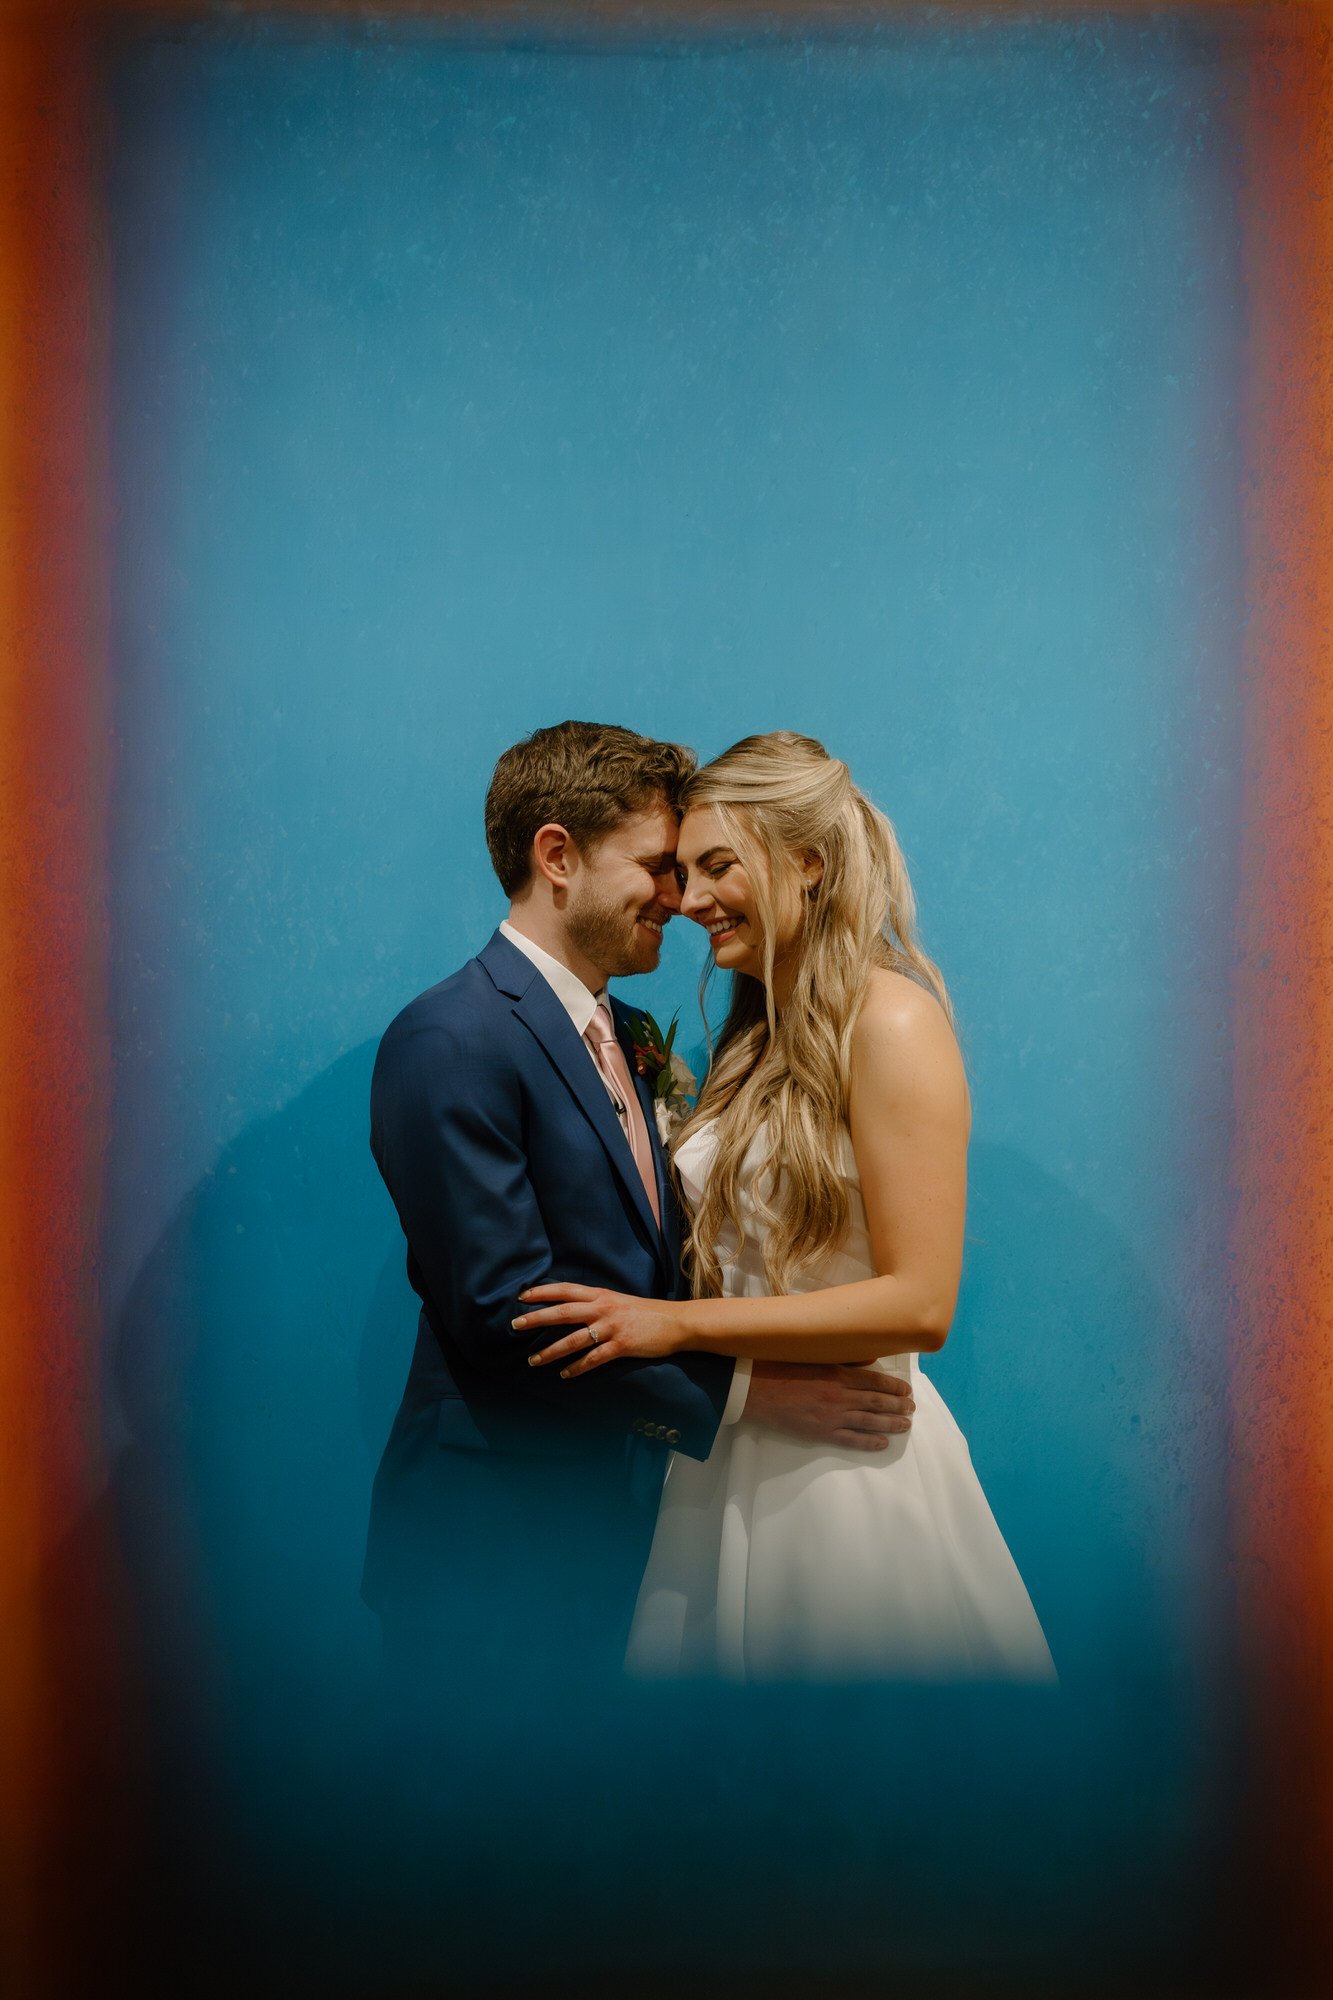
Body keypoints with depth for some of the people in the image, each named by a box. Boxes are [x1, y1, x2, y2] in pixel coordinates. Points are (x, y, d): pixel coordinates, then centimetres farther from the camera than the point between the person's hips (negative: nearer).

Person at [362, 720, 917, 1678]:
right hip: (499, 1544, -8)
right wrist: (739, 1392, -19)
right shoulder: (450, 1042, -17)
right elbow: (504, 1309, -22)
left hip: (622, 1517, 8)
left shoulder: (627, 1033, 12)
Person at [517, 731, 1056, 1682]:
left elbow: (920, 1303, -20)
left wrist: (682, 1323, -19)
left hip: (846, 1469, -8)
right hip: (736, 1463, 8)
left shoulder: (890, 1020, -14)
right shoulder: (759, 1036, 12)